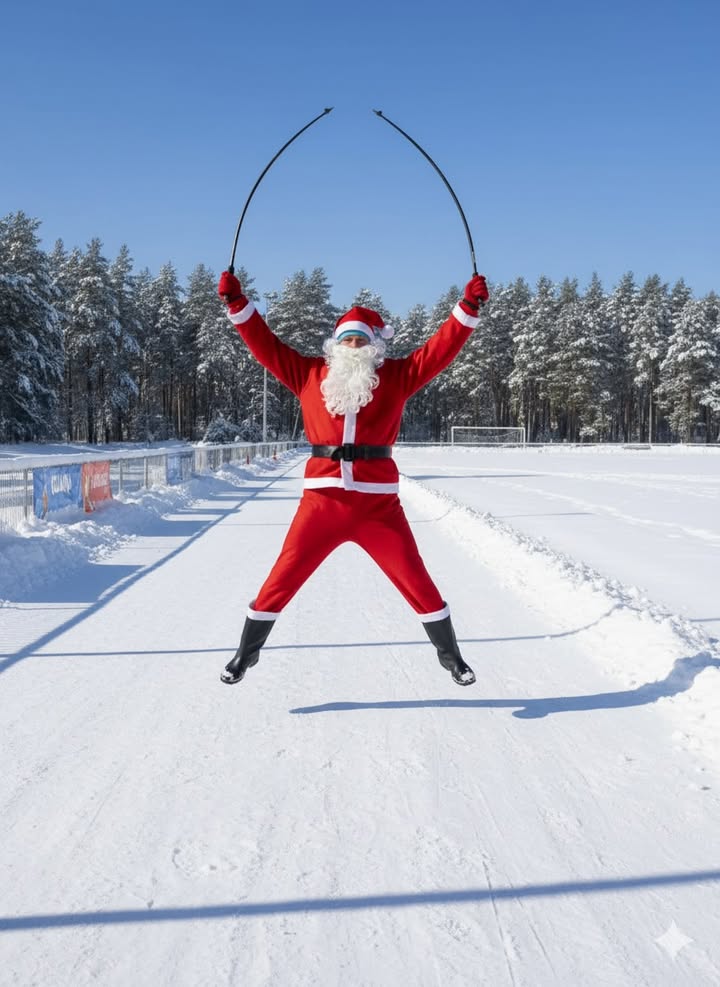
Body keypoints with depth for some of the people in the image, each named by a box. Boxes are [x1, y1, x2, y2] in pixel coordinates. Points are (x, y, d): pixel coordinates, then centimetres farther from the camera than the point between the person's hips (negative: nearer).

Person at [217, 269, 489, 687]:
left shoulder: (397, 376, 7)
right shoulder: (311, 373, 9)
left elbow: (442, 347, 2)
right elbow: (266, 345, 9)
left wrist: (469, 307, -6)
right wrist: (237, 303, 3)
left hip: (378, 502, 0)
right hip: (322, 499, 1)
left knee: (418, 583, 9)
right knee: (281, 581, 6)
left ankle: (450, 653, 30)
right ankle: (247, 652, 27)